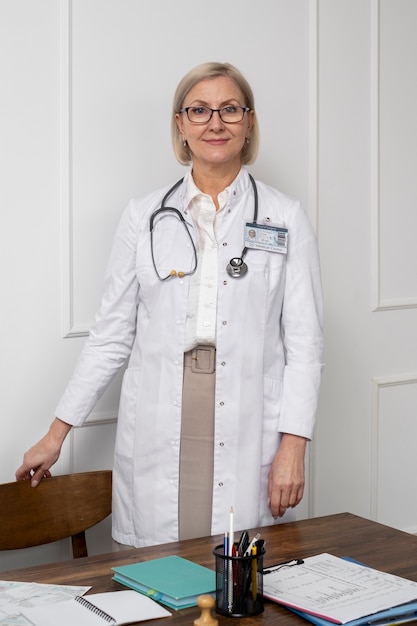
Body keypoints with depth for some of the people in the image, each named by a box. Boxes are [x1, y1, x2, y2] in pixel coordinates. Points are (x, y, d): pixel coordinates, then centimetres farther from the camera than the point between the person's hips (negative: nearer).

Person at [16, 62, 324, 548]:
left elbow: (304, 342, 2)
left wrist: (293, 446, -6)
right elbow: (111, 335, 9)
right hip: (157, 439, 1)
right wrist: (57, 433, 8)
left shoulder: (285, 218, 5)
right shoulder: (145, 217, 7)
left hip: (248, 436, -1)